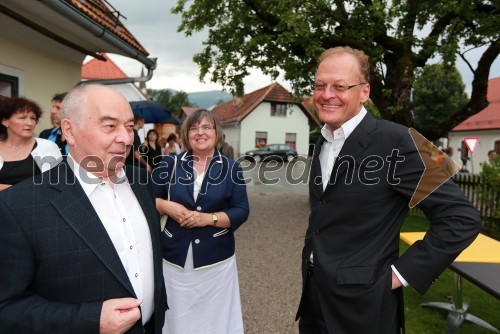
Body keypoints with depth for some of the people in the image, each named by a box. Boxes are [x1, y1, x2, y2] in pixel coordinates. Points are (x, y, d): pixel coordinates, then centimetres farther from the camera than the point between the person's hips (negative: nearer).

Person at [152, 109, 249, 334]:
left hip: (216, 261, 0)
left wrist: (209, 218, -17)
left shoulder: (231, 169, -1)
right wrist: (166, 206, -13)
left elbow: (241, 211, -3)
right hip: (174, 259, 1)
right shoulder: (170, 164, 2)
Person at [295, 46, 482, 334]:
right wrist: (312, 261, 9)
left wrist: (402, 273, -15)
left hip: (360, 305, -6)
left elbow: (462, 218, -17)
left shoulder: (395, 141, -18)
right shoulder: (323, 143, 5)